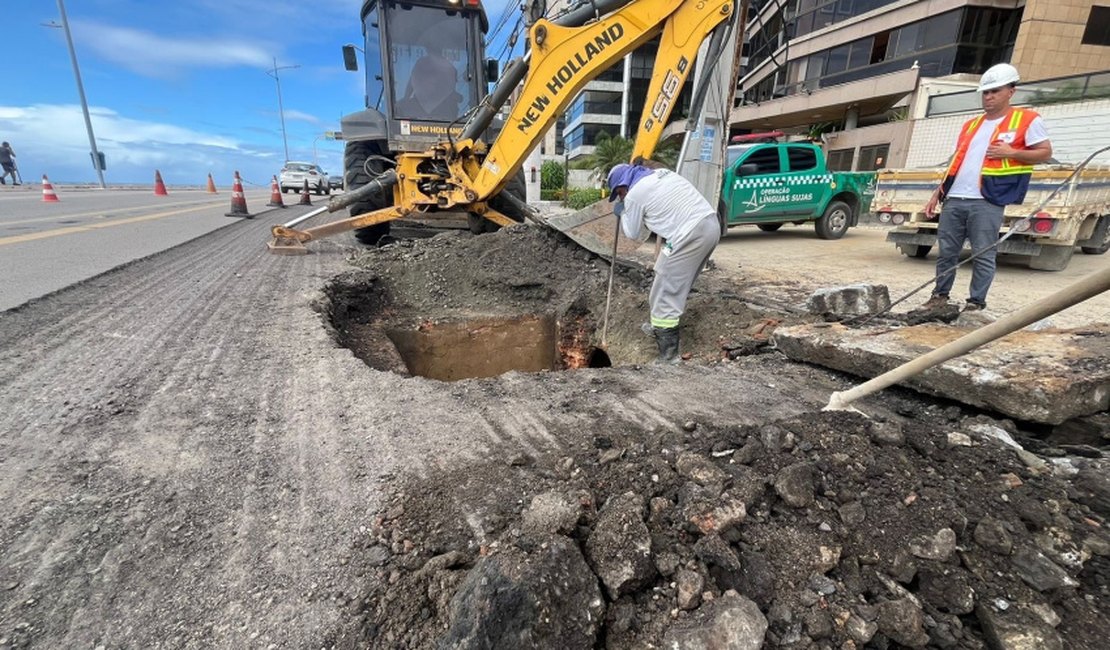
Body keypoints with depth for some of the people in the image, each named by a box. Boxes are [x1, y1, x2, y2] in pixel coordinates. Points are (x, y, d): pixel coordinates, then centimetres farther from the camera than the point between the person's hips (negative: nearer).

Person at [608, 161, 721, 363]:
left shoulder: (634, 194, -1)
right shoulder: (662, 173, 22)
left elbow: (635, 234, 10)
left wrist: (623, 213, 26)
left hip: (689, 236, -9)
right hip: (711, 224, 9)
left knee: (665, 295, -2)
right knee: (675, 285, 24)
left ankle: (668, 354, -1)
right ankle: (662, 327, 40)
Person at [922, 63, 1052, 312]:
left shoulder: (1027, 120, 7)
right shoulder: (971, 125, 21)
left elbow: (1045, 152, 5)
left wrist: (1011, 153, -11)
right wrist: (937, 194, 14)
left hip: (987, 202, -4)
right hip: (954, 200, 5)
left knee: (983, 255, -2)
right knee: (947, 251, 6)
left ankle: (976, 302, 5)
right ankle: (940, 295, 17)